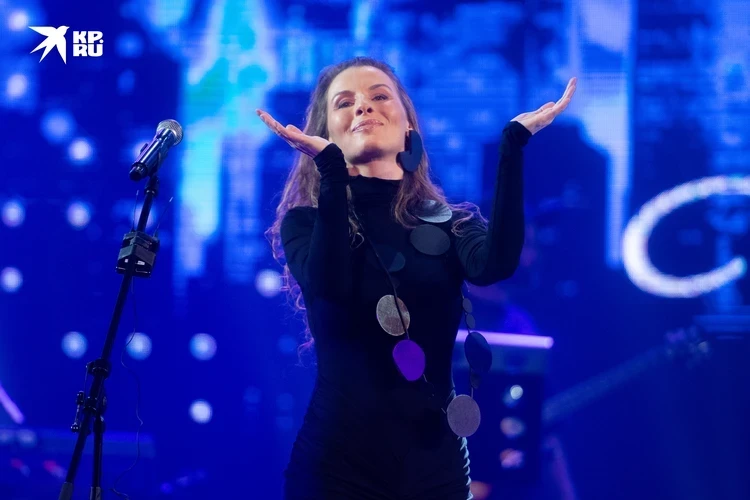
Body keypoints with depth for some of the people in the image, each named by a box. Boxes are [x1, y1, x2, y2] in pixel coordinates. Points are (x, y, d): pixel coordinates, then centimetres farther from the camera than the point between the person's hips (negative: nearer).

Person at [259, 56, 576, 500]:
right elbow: (330, 285, -21)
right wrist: (330, 166, -26)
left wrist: (515, 141, -18)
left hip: (434, 461, 2)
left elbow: (496, 264, -17)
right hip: (338, 460, -2)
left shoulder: (451, 223, 5)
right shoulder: (308, 222, 1)